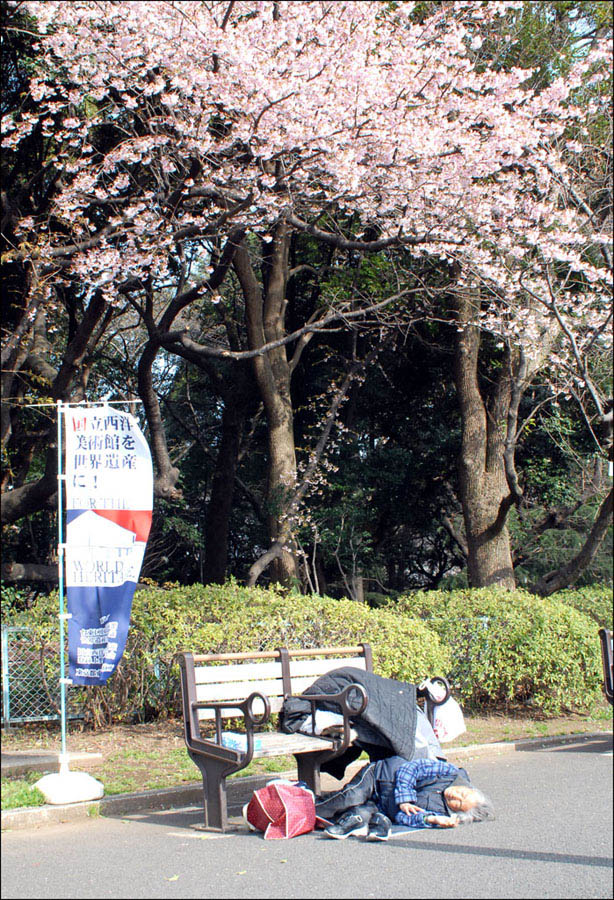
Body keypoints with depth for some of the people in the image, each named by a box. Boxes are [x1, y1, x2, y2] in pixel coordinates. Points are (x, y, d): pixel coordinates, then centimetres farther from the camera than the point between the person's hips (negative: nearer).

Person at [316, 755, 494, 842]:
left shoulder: (440, 813, -13)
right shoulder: (450, 772, -13)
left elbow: (402, 817, -19)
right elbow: (410, 768, -12)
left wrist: (432, 820, -34)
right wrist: (404, 799, -22)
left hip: (382, 808, 0)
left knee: (370, 811, -31)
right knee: (354, 796, -24)